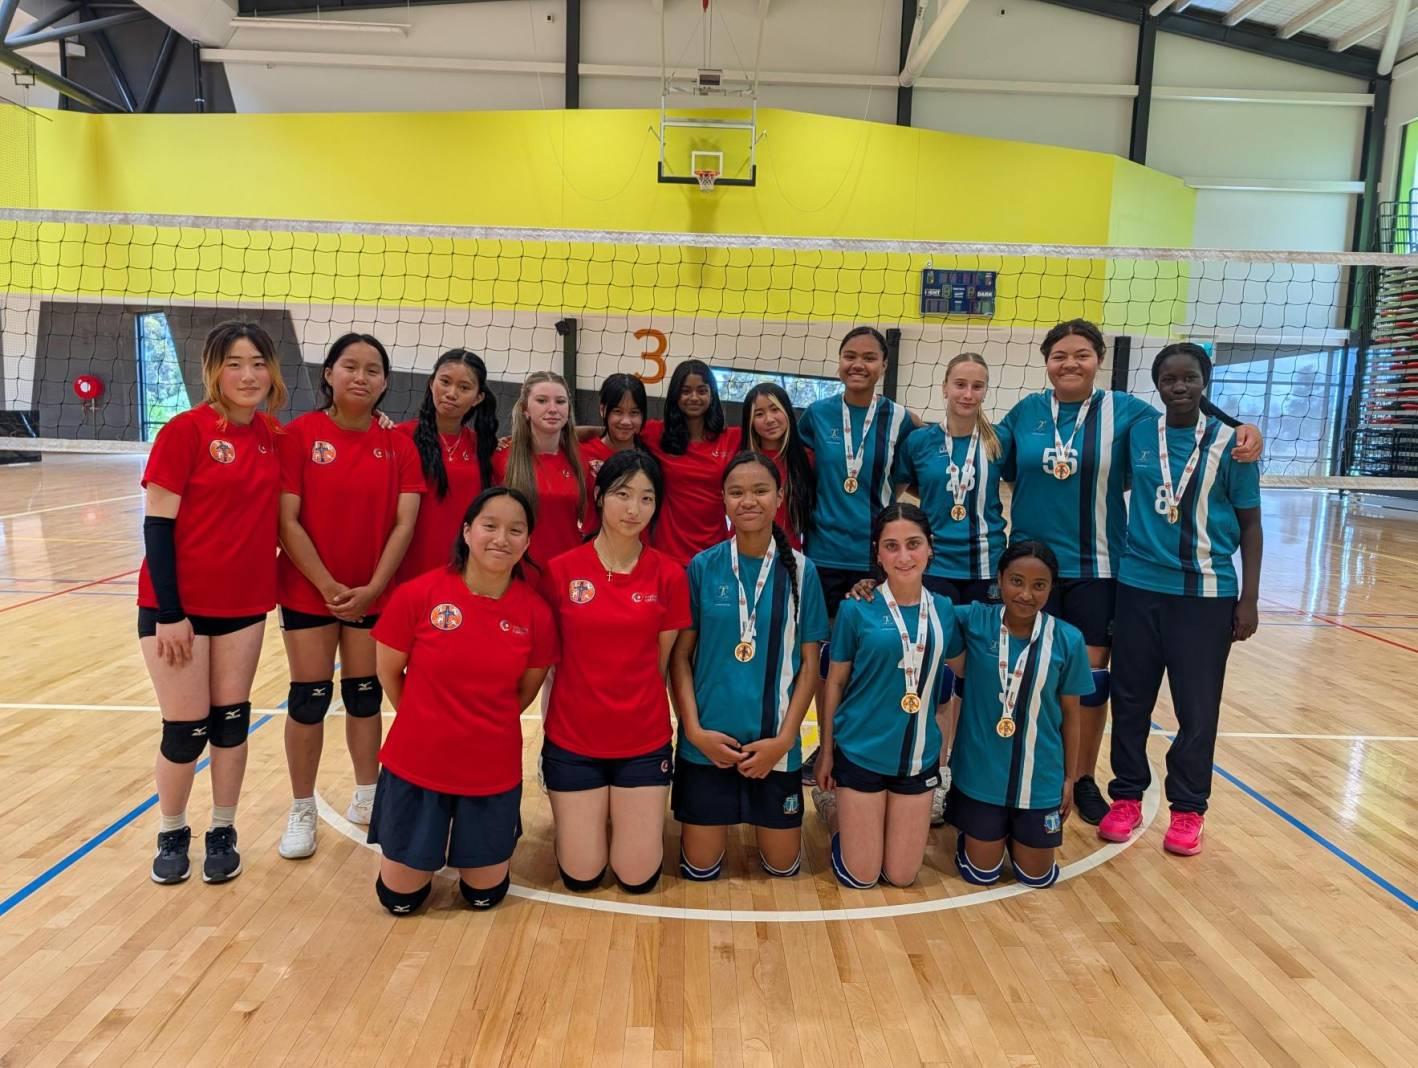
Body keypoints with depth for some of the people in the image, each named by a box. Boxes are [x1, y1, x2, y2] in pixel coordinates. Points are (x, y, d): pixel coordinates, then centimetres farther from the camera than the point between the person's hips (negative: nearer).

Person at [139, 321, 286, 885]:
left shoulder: (272, 434, 3)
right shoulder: (184, 430, -12)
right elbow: (157, 524, -13)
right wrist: (169, 612, -15)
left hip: (245, 603, 4)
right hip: (177, 606, -4)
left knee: (231, 719, 12)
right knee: (186, 729, 5)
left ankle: (222, 832, 29)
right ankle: (171, 833, 29)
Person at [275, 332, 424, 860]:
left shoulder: (398, 445, -1)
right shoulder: (300, 433, -8)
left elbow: (403, 524, -5)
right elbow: (287, 521, -11)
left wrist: (370, 589, -13)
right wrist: (328, 585, -15)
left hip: (373, 594, 2)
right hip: (308, 591, -2)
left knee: (365, 695, 13)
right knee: (309, 699, 5)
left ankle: (367, 796, 30)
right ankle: (302, 811, 21)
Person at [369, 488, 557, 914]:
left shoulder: (536, 612, -12)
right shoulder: (417, 594, -17)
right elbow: (388, 673, -3)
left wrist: (485, 727, 6)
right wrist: (425, 724, 7)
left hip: (493, 771, 1)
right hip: (417, 764, -1)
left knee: (485, 893, 15)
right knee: (400, 897, 13)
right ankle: (431, 837, 41)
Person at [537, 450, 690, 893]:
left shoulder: (669, 576, -5)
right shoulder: (559, 571, -8)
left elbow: (660, 663, 4)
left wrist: (642, 708, 6)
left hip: (644, 741, 1)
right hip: (572, 740, 0)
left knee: (638, 877, 5)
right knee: (581, 876, 6)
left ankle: (641, 813, 34)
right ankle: (584, 816, 36)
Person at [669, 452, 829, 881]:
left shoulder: (800, 571, -4)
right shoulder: (702, 567, -5)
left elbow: (809, 663, -1)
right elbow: (680, 656, -2)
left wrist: (784, 738, -8)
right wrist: (694, 729, -10)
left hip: (775, 742, 1)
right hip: (707, 740, 0)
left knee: (782, 866, 12)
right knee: (700, 868, 8)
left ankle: (760, 816, 42)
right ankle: (724, 817, 38)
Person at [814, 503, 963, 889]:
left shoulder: (943, 610, -1)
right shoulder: (856, 609, -11)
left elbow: (954, 676, 12)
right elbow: (834, 682, -3)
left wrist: (946, 744, 10)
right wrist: (826, 751, 0)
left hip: (919, 756, 4)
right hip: (861, 752, -3)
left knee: (902, 876, 10)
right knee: (860, 877, 4)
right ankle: (832, 807, 31)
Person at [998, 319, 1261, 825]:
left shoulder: (1124, 411, 0)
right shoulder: (1025, 412, 5)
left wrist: (1242, 432, -16)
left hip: (1097, 568, -1)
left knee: (1091, 676, 6)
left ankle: (1085, 779, 25)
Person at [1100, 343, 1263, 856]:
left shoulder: (1229, 442, -3)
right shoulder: (1137, 434, 2)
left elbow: (1250, 525, 1)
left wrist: (1248, 598, -3)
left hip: (1206, 593, -2)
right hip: (1138, 586, 2)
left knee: (1197, 708, 6)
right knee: (1130, 699, 10)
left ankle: (1188, 810, 22)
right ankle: (1127, 797, 25)